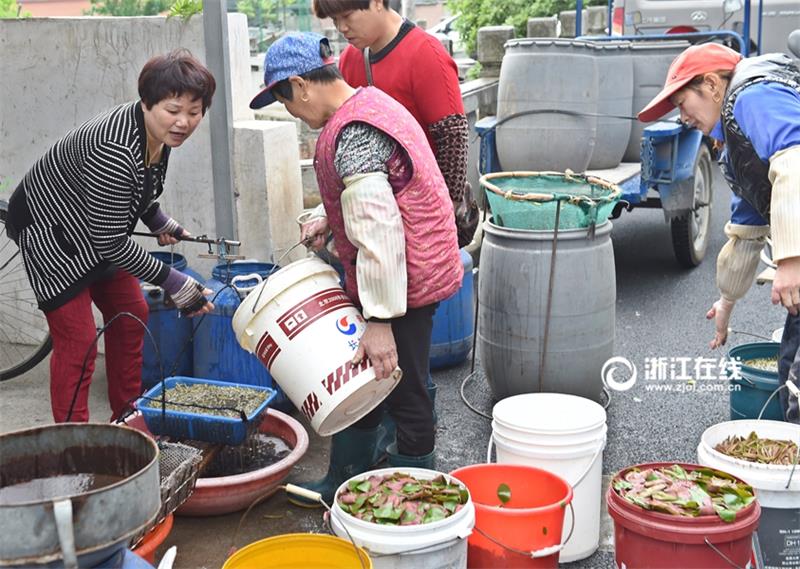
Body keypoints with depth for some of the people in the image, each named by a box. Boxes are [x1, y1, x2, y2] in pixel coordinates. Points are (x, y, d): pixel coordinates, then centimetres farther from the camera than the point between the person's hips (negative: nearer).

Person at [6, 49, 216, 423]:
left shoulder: (159, 133, -10)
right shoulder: (115, 152, -37)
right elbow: (111, 242, -31)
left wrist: (160, 223, 8)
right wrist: (172, 282, -28)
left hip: (99, 232, 9)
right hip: (50, 234, -9)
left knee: (130, 317, 13)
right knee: (77, 340, -10)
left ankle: (128, 420, 27)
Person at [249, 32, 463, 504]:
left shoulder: (352, 136, -25)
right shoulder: (371, 102, 8)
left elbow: (379, 233, -29)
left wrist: (380, 319, -27)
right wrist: (331, 221, 10)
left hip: (404, 279, -10)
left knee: (403, 390, 4)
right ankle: (344, 485, 33)